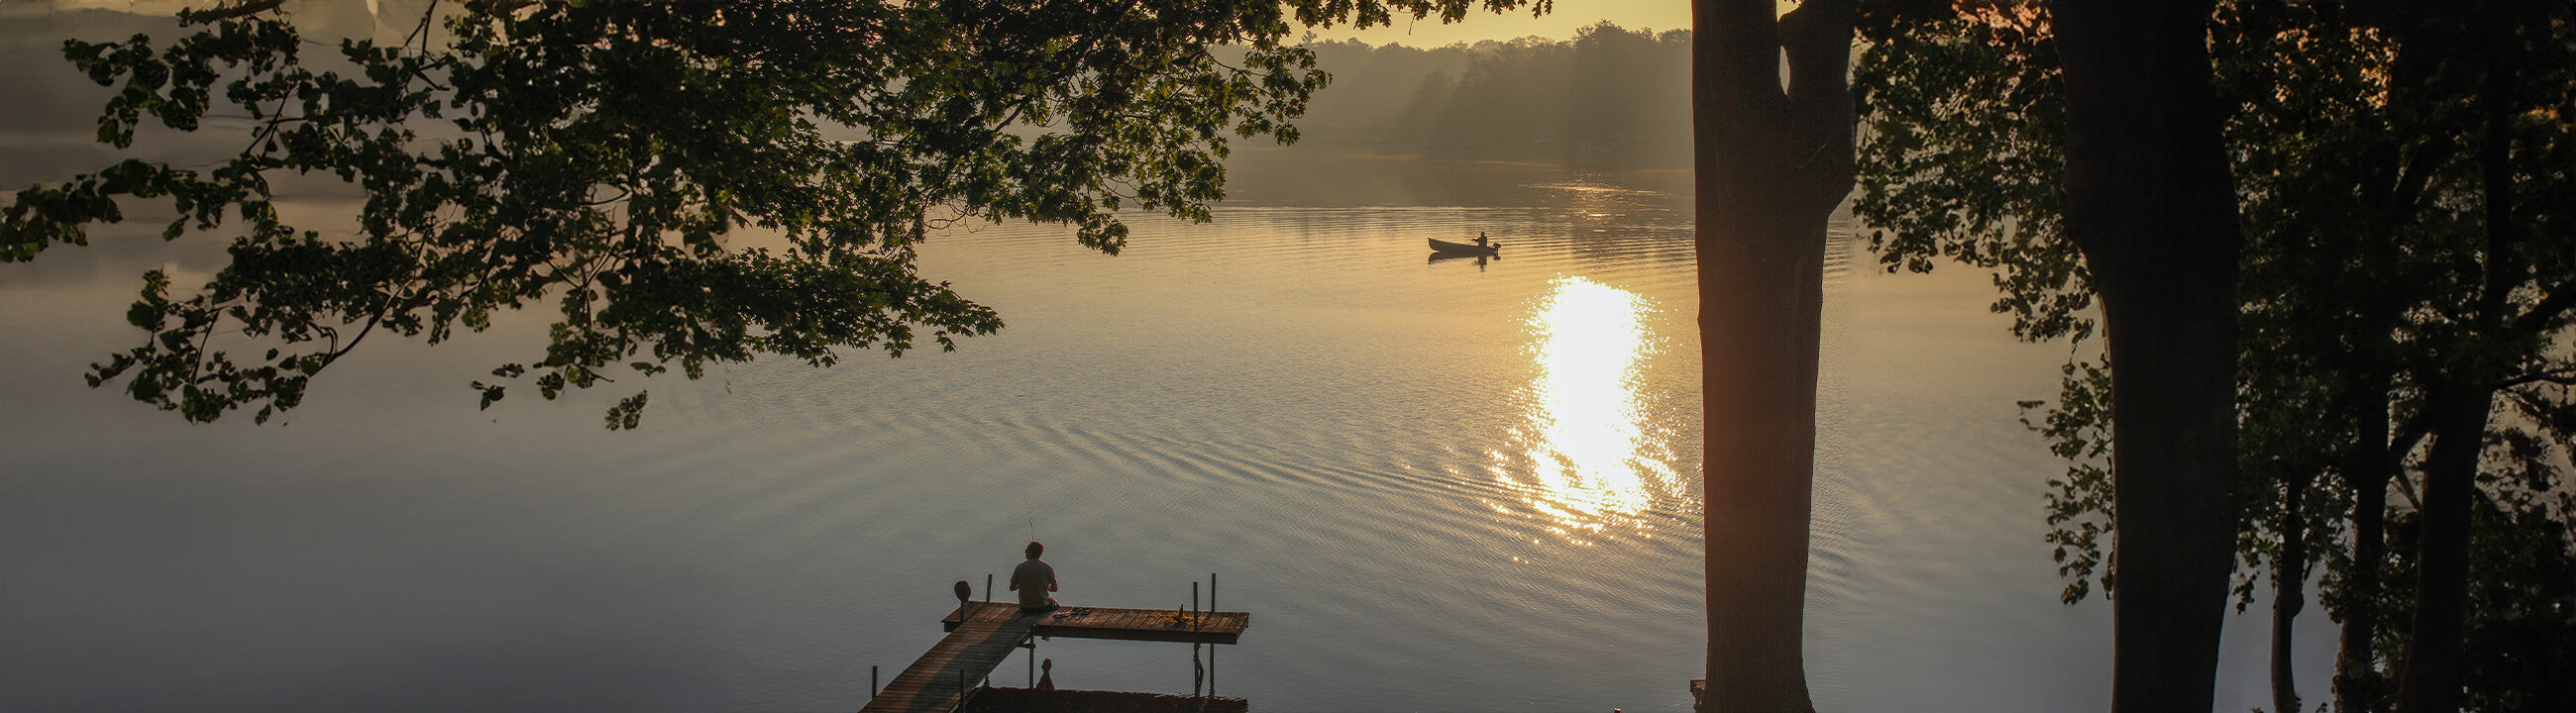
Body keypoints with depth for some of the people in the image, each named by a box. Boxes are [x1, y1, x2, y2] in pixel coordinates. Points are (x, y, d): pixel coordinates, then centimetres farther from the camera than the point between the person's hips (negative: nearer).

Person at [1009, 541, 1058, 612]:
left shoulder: (1020, 567, -8)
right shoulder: (1048, 567, -10)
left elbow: (1012, 588, 1)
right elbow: (1054, 589, -2)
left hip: (1025, 608, 2)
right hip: (1043, 607, -2)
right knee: (1054, 602, 32)